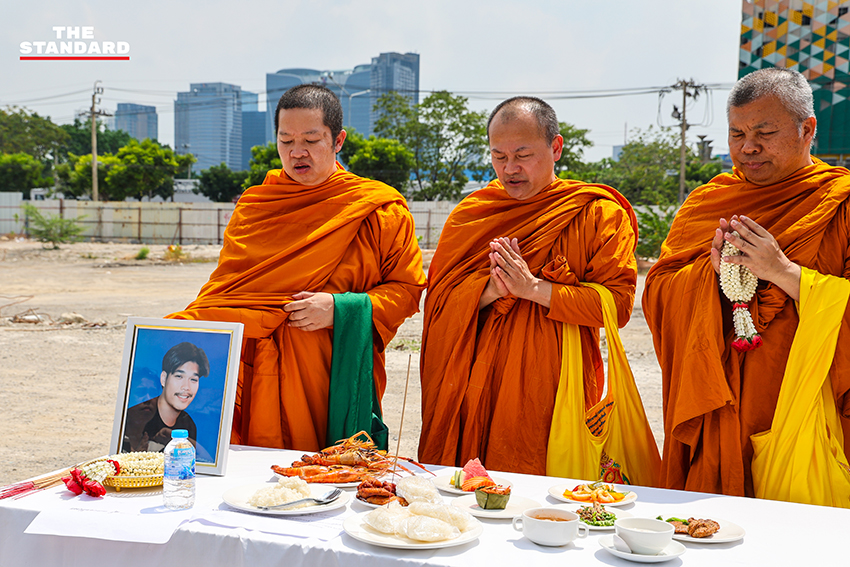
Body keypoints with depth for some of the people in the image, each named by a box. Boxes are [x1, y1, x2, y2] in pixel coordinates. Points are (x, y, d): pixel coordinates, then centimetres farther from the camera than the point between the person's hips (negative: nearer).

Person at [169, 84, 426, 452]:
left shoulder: (381, 209, 3)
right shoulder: (253, 206, 14)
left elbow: (407, 290, 2)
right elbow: (224, 287, 17)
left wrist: (340, 308, -12)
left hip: (331, 379, -2)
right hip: (256, 378, 3)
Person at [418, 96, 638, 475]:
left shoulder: (597, 213, 0)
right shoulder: (470, 214, 10)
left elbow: (618, 302, -9)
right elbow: (437, 298, 6)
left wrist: (534, 288, -15)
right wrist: (491, 289, -13)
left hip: (550, 398, -2)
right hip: (477, 396, 3)